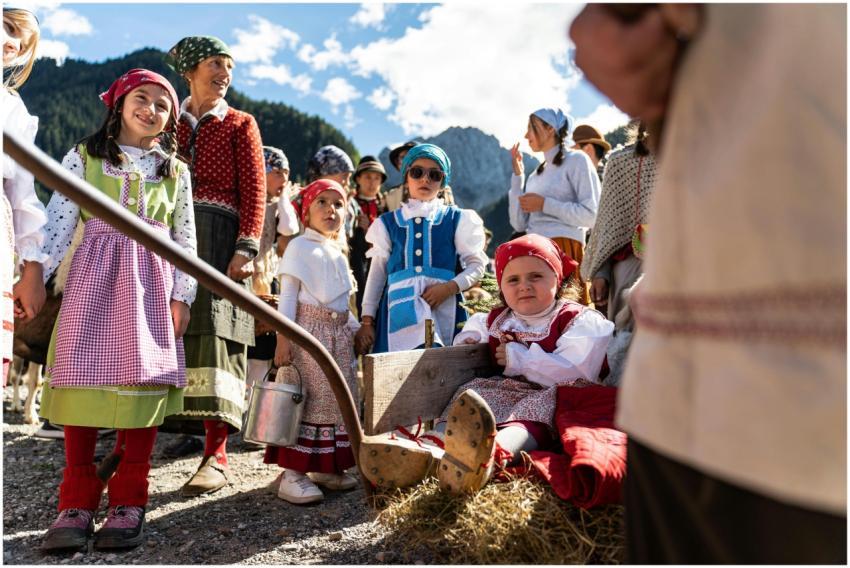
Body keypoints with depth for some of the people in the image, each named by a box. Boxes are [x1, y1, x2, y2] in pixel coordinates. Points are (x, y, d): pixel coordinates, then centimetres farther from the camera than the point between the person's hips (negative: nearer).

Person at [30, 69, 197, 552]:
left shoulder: (175, 171, 13)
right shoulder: (84, 156, 9)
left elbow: (185, 240, 9)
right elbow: (59, 221, 2)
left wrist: (181, 296, 1)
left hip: (150, 284, 1)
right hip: (92, 278, 0)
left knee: (144, 381, -2)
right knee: (83, 379, -3)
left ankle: (129, 502, 7)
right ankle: (78, 502, 7)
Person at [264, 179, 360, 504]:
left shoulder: (338, 254, 19)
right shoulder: (299, 247, -2)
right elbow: (287, 295, -9)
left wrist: (355, 329, 16)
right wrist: (283, 338, -16)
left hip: (338, 334, 8)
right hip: (308, 330, -7)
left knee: (339, 399, 8)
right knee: (306, 399, -9)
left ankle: (326, 466, 19)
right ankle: (292, 472, -2)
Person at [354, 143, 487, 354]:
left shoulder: (457, 220, 10)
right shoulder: (388, 223, 14)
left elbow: (476, 264, 8)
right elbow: (377, 273, 14)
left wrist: (450, 287, -10)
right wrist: (367, 321, 9)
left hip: (443, 309, 0)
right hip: (399, 309, 1)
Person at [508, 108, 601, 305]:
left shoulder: (576, 160, 2)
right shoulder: (536, 174, 20)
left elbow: (592, 215, -9)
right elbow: (519, 224, 13)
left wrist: (544, 204, -8)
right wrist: (517, 174, 12)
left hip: (565, 250, -6)